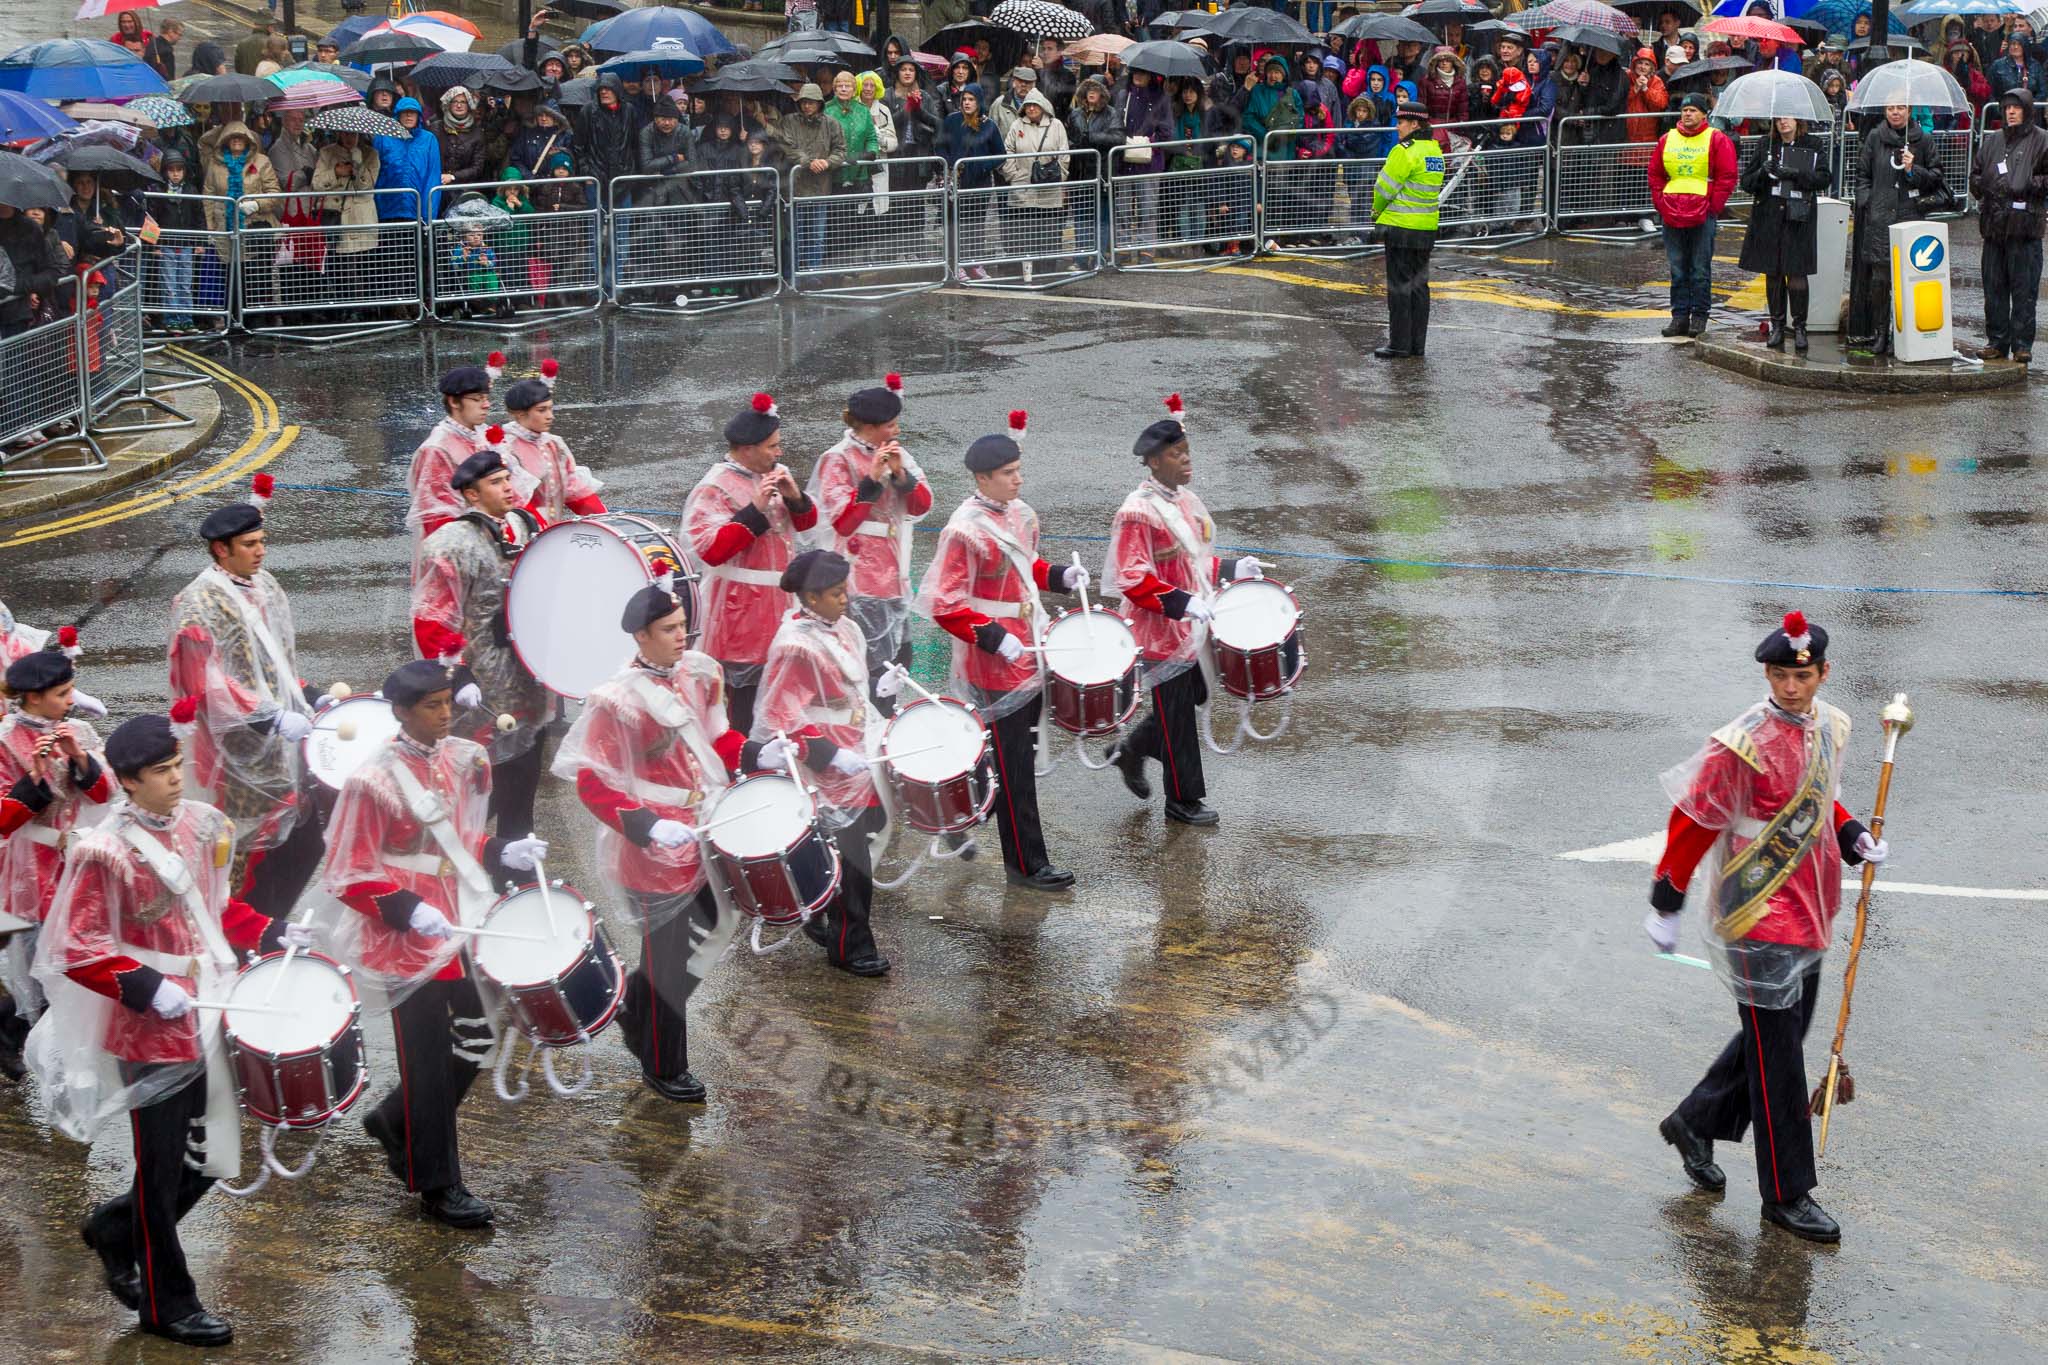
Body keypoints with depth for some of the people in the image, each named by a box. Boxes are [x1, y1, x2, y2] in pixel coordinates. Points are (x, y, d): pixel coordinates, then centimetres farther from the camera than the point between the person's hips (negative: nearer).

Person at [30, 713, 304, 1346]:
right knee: (163, 1171, 4)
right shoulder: (104, 851, -17)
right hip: (151, 1033, -7)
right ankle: (167, 1304, 18)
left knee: (209, 1161, 13)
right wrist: (147, 988, -25)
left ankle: (115, 1229, 37)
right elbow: (76, 950, -16)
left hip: (207, 1022, 7)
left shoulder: (201, 824, 4)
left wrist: (271, 934, 6)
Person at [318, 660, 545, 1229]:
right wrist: (408, 909, -26)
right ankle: (437, 1186, 15)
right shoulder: (374, 780, -17)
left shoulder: (464, 760, 4)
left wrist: (503, 853, 0)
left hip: (460, 926, 7)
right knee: (429, 1060, 2)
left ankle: (395, 1122, 36)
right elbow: (348, 876, -15)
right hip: (407, 942, -7)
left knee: (474, 1039, 13)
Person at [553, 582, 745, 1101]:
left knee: (713, 931, 19)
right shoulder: (617, 701, -21)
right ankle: (663, 1069, 26)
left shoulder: (699, 674, 0)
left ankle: (637, 1009, 43)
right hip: (654, 852, -7)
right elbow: (590, 782, -19)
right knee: (668, 959, 6)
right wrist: (650, 827, -28)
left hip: (706, 835, 7)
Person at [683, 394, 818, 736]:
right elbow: (711, 549, -23)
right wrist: (755, 509, -27)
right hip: (742, 609, -8)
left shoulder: (772, 474, 10)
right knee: (745, 691, -5)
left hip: (778, 604, 8)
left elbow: (807, 521, 15)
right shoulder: (714, 488, -15)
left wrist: (794, 496, -7)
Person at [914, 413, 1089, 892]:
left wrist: (1058, 576, 5)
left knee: (1014, 756, 19)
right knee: (1015, 766, -1)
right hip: (996, 667, -8)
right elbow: (941, 603, -21)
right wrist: (993, 637, -25)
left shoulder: (1019, 514, 6)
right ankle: (1026, 864, 7)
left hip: (1029, 653, 8)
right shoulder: (965, 530, -20)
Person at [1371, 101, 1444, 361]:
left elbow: (1386, 188, -12)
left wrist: (1377, 211, 8)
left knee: (1399, 286, -1)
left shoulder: (1404, 151, -16)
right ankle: (1418, 344, 16)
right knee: (1419, 285, 12)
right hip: (1427, 227, 8)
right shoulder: (1435, 150, 9)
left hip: (1401, 226, -8)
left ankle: (1399, 344, 1)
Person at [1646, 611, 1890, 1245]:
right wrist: (1665, 903, -9)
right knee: (1777, 1049, -3)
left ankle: (1694, 1122, 38)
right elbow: (1694, 820, -13)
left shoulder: (1831, 727, 5)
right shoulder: (1743, 744, -19)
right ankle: (1787, 1194, 6)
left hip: (1810, 910, 8)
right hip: (1760, 915, -8)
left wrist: (1851, 837, 4)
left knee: (1779, 1033, 18)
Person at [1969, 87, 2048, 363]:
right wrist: (1987, 188, 1)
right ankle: (1997, 341, 14)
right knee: (1994, 287, 7)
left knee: (2024, 289, -3)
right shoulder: (1992, 140, 15)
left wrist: (2025, 187, -14)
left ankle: (2022, 344, 2)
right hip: (1994, 224, 5)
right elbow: (1975, 174, 20)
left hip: (2025, 225, -5)